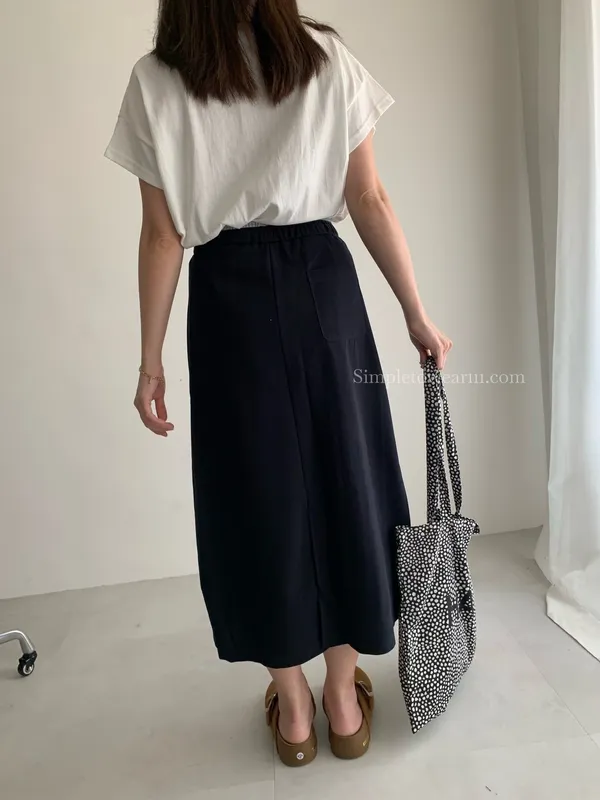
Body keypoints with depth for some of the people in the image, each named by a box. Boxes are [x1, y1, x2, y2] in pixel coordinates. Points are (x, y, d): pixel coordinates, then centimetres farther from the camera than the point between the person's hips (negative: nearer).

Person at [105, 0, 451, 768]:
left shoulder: (156, 81, 3)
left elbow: (163, 236, -2)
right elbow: (370, 203, 1)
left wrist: (151, 360, 3)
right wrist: (416, 313, 7)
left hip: (227, 302, 0)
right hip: (322, 287, 1)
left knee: (256, 492, 9)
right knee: (341, 479, 11)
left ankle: (292, 707, 26)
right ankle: (344, 697, 28)